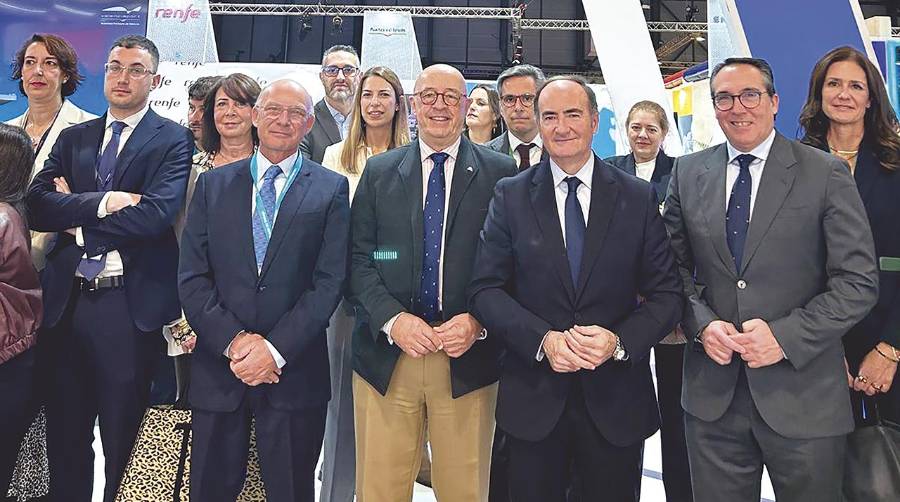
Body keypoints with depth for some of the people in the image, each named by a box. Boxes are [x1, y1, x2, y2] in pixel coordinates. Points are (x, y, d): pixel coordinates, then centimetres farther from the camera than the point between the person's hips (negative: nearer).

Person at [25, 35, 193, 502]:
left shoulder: (173, 140, -2)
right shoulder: (72, 137, 13)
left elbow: (156, 214, -17)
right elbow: (37, 205, -1)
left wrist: (75, 216, -7)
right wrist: (101, 201, -16)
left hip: (130, 305, -4)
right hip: (66, 301, 5)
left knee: (123, 439, 9)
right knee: (64, 435, 16)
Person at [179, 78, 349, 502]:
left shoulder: (331, 189, 2)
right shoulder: (213, 184, 8)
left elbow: (330, 281, -6)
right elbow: (191, 277, 2)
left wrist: (276, 349, -13)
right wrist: (232, 340, -11)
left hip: (294, 370, -1)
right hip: (218, 368, 2)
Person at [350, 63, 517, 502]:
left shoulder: (499, 173, 4)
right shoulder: (379, 172, 9)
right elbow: (359, 259, 4)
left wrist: (478, 322, -13)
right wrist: (392, 320, -10)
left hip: (467, 359, -1)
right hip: (387, 355, 1)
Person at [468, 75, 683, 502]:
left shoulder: (638, 198, 1)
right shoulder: (511, 196, 1)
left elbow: (666, 294, 0)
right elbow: (485, 289, -4)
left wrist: (620, 341, -17)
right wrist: (543, 339, -17)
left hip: (617, 402, 1)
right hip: (533, 400, 0)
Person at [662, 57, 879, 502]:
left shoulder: (826, 175, -3)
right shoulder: (687, 173, 6)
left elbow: (859, 282, -5)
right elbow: (676, 266, 9)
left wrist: (786, 336, -16)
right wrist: (702, 323, -9)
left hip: (803, 396, -2)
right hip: (711, 395, 2)